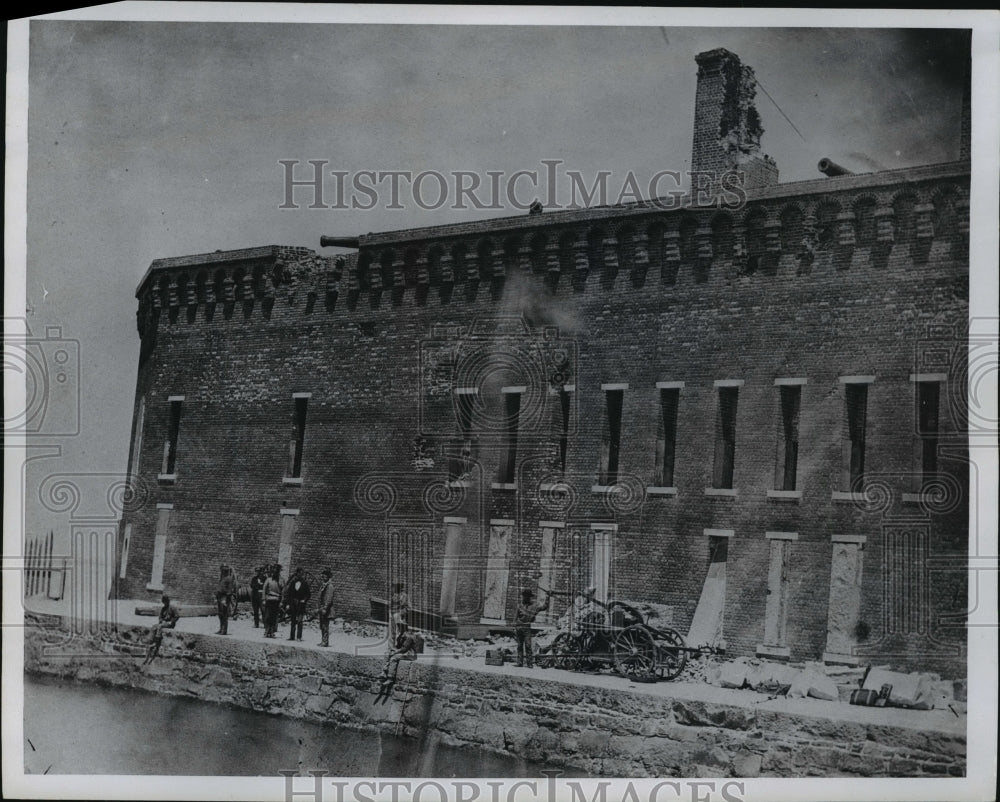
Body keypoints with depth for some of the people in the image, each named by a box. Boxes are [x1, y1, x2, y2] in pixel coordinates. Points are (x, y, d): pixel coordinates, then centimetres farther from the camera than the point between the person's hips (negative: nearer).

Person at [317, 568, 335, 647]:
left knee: (325, 626, -7)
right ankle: (323, 641, 18)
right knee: (322, 626, 12)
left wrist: (325, 608, -22)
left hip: (326, 609, -10)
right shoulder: (324, 585, 16)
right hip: (322, 609, 10)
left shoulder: (329, 586, -13)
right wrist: (320, 608, 20)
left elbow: (329, 598, -19)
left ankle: (325, 642, -5)